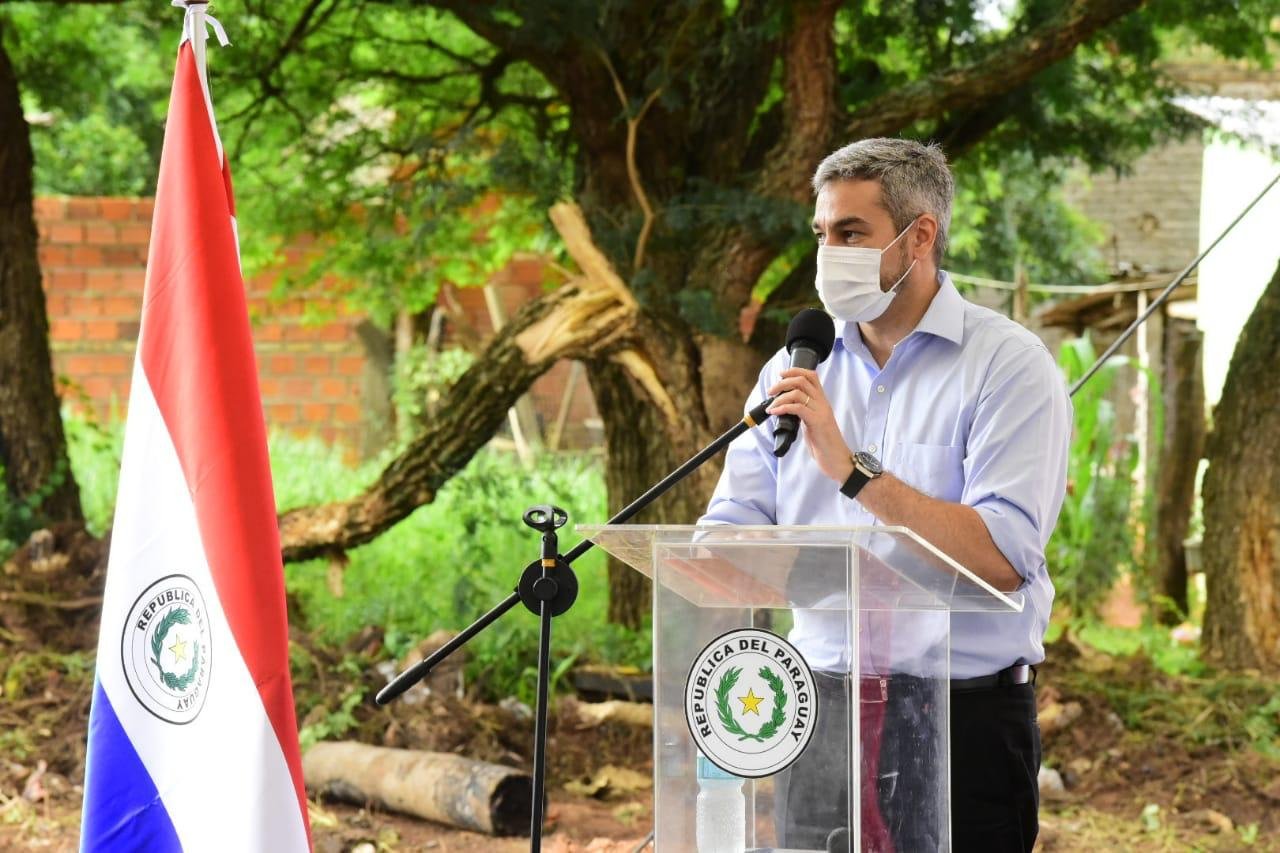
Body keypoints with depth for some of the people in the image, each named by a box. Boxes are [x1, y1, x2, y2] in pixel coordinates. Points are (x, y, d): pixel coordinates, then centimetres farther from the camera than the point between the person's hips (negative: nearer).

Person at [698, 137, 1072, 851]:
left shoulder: (1008, 364, -7)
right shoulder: (797, 368, 11)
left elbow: (1003, 559, -19)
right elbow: (731, 528, 7)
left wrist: (853, 469, -21)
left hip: (963, 719, -4)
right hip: (822, 712, 4)